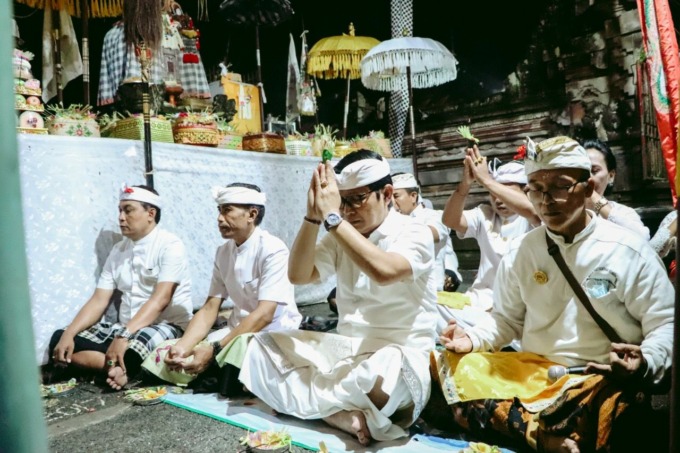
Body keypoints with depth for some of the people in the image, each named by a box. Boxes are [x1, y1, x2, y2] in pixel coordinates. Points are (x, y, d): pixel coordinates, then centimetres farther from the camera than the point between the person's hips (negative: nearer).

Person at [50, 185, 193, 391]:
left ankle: (117, 365, -9)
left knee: (132, 348, -39)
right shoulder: (118, 250, 12)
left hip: (166, 326, -7)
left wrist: (124, 336, -32)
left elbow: (160, 299, -21)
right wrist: (69, 334, -9)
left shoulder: (170, 245, -9)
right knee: (59, 339, -8)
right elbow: (98, 301, 7)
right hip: (124, 327, 7)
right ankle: (118, 366, -20)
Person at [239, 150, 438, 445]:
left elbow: (384, 271, -30)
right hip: (345, 348, 6)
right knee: (261, 345, -6)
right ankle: (339, 414, -20)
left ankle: (302, 398, -14)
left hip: (400, 355, -6)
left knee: (385, 372, -41)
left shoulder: (414, 233, -9)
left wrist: (332, 218, -26)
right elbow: (298, 275, -3)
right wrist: (313, 216, -14)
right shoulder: (339, 237, 8)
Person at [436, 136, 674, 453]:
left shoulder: (629, 250, -3)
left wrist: (646, 363, -22)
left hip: (604, 381, -3)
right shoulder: (520, 252, 5)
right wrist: (473, 338, -7)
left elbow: (665, 324, -1)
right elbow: (506, 319, 13)